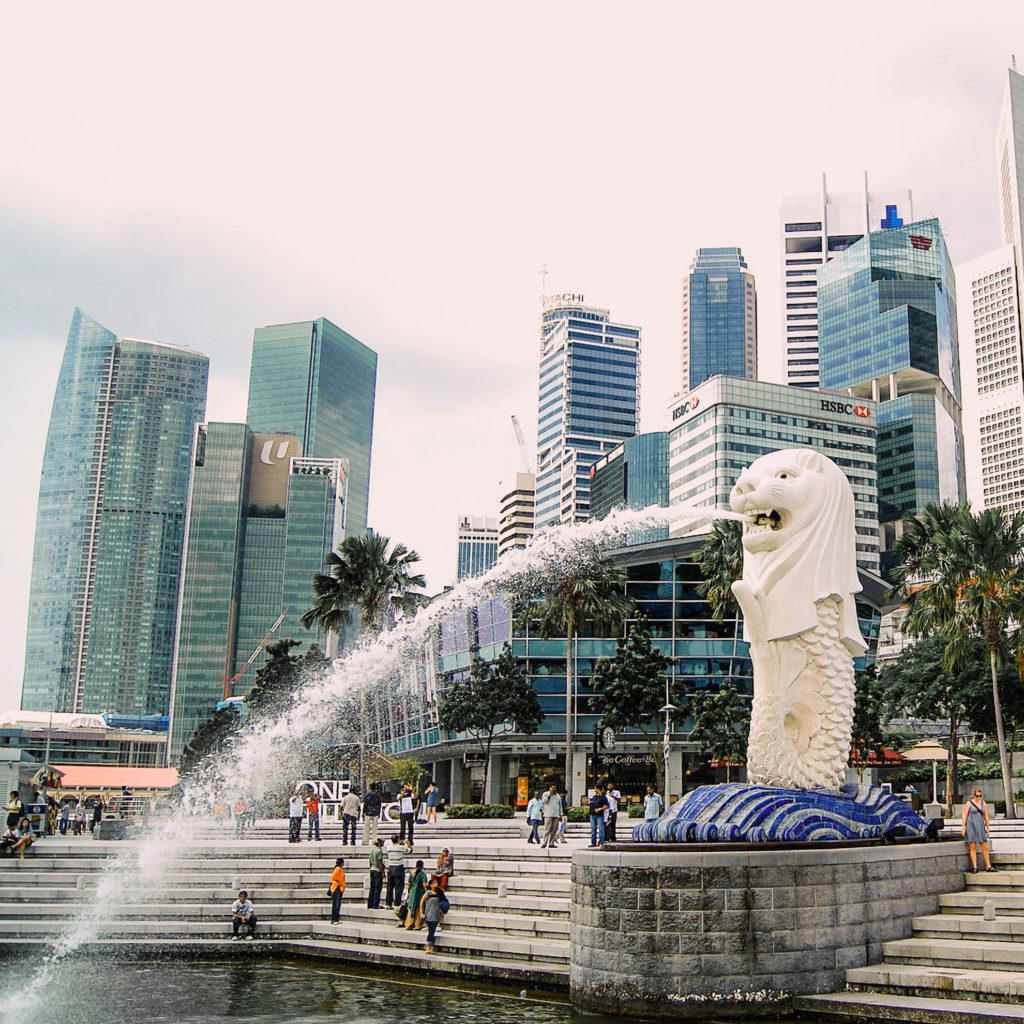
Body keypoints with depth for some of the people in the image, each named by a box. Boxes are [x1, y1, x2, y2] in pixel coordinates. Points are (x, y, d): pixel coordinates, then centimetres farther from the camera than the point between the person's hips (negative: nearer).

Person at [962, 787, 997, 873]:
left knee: (985, 847, 3)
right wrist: (963, 827, -7)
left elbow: (986, 817, 14)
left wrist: (987, 828, 14)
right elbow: (965, 816, -2)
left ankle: (988, 866, 11)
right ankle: (974, 867, -3)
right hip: (971, 826, -4)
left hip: (980, 826, 4)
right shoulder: (969, 803, -1)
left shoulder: (983, 803, 10)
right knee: (972, 847, -3)